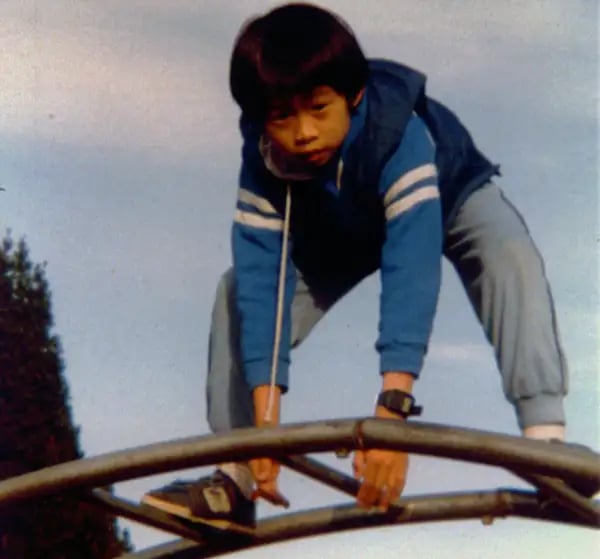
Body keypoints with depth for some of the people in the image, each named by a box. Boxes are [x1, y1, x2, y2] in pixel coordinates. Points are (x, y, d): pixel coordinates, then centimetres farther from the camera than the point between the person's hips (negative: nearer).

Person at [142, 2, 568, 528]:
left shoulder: (400, 135, -44)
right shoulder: (264, 163, -32)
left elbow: (413, 268, -52)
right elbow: (262, 279, -35)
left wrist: (392, 408, -62)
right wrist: (264, 420, -44)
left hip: (448, 197, -3)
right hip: (344, 226, 4)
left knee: (509, 255, -36)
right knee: (240, 286, -13)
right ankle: (236, 480, -8)